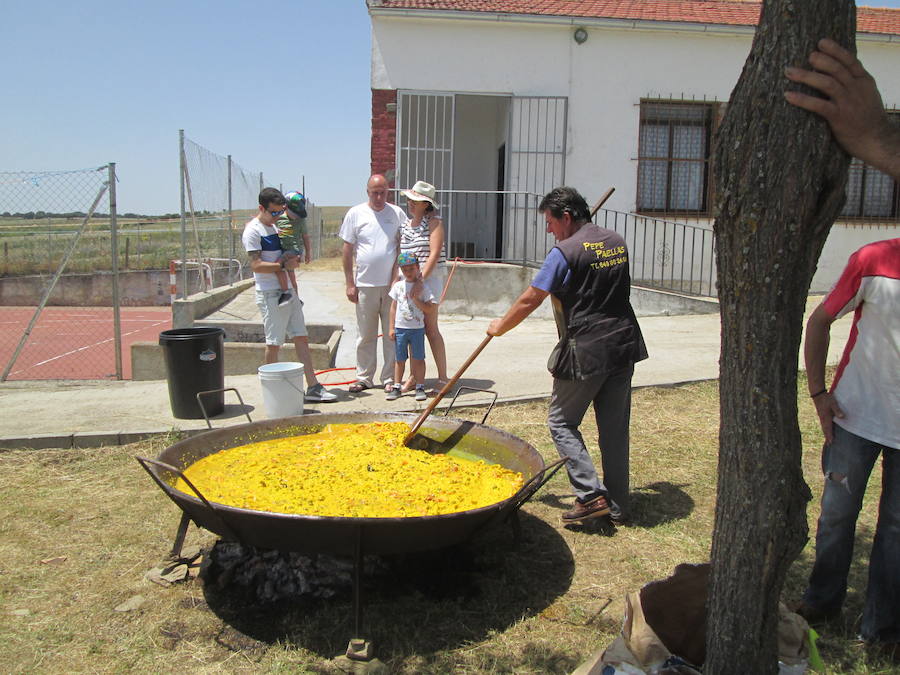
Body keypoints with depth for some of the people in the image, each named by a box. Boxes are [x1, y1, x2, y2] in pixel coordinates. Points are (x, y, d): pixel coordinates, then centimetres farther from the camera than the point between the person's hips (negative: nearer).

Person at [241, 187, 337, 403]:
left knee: (301, 338, 5)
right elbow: (256, 265, -17)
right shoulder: (252, 231, -9)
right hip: (270, 294, -8)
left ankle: (313, 387, 7)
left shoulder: (277, 225, 16)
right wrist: (284, 265, -17)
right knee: (274, 343, 0)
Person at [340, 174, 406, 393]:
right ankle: (364, 377, 18)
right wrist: (350, 283, -1)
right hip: (365, 284, 0)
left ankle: (390, 378, 15)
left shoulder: (397, 213, 5)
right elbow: (347, 250, 4)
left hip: (392, 284, 1)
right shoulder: (356, 214, 3)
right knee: (366, 335, 7)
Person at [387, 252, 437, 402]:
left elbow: (431, 309, -7)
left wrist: (416, 299, -16)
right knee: (400, 359, 9)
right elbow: (393, 307, 8)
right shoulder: (398, 286, 4)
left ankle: (420, 387, 13)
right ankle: (396, 387, 17)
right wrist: (391, 327, 4)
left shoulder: (423, 287, -3)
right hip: (400, 328, 2)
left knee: (418, 358, 3)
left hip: (417, 329, -2)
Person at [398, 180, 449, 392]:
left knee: (430, 328, -6)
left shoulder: (433, 222, -4)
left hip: (429, 278, -6)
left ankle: (443, 377, 2)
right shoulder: (404, 225, 15)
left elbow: (434, 254, -14)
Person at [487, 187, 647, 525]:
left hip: (585, 352, -7)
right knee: (615, 427, 13)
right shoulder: (617, 242, 10)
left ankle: (591, 495, 1)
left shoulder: (565, 252, -12)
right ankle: (618, 505, 21)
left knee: (562, 422, 9)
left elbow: (529, 300, -8)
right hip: (624, 346, 7)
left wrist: (500, 325, 8)